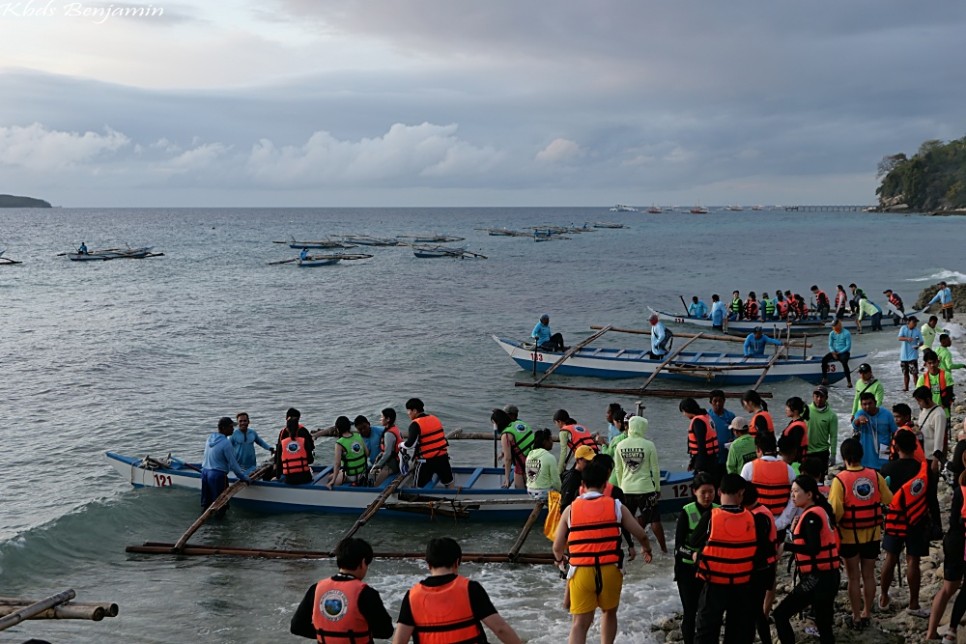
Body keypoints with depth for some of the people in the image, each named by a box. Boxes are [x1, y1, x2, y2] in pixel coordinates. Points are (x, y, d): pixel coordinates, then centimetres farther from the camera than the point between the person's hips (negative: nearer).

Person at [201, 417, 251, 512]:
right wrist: (244, 477, -1)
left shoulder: (210, 437, 7)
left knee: (206, 501, 16)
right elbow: (233, 464, -15)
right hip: (217, 475, -8)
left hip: (205, 472, 8)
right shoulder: (225, 443, -18)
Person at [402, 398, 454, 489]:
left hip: (426, 461, -5)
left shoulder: (415, 424, -13)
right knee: (449, 483, 19)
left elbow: (410, 444, -22)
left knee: (419, 487, 6)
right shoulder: (435, 419, 8)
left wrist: (401, 445, -2)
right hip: (443, 457, 5)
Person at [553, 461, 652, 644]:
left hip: (581, 571, 0)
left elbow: (557, 547, 7)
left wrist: (559, 560, 30)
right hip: (610, 570, 0)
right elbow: (641, 535, 7)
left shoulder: (571, 509, 4)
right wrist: (647, 550, 29)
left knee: (581, 621, 2)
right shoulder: (615, 506, 2)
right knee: (609, 613, 25)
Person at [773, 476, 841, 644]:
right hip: (826, 576, 10)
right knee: (824, 626, 14)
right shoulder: (819, 511, 13)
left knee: (781, 615, -3)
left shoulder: (811, 516, -15)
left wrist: (785, 546, -25)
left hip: (816, 578, -10)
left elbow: (813, 548, -25)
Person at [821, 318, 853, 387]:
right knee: (824, 359, -19)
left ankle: (849, 382, -28)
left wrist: (839, 352, -17)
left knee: (844, 362, -35)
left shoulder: (846, 333, -11)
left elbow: (848, 346, -13)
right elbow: (830, 345, 6)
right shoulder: (832, 333, 4)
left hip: (844, 352, -5)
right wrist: (833, 352, -14)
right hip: (834, 352, 5)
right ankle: (825, 379, -12)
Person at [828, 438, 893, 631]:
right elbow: (889, 499, 4)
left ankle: (857, 617, 16)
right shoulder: (875, 475, -8)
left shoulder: (840, 479, -18)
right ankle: (867, 613, 27)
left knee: (854, 577, 9)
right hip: (872, 534, 3)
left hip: (850, 535, -3)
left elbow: (836, 511, -20)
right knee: (869, 575, 16)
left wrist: (834, 526, -2)